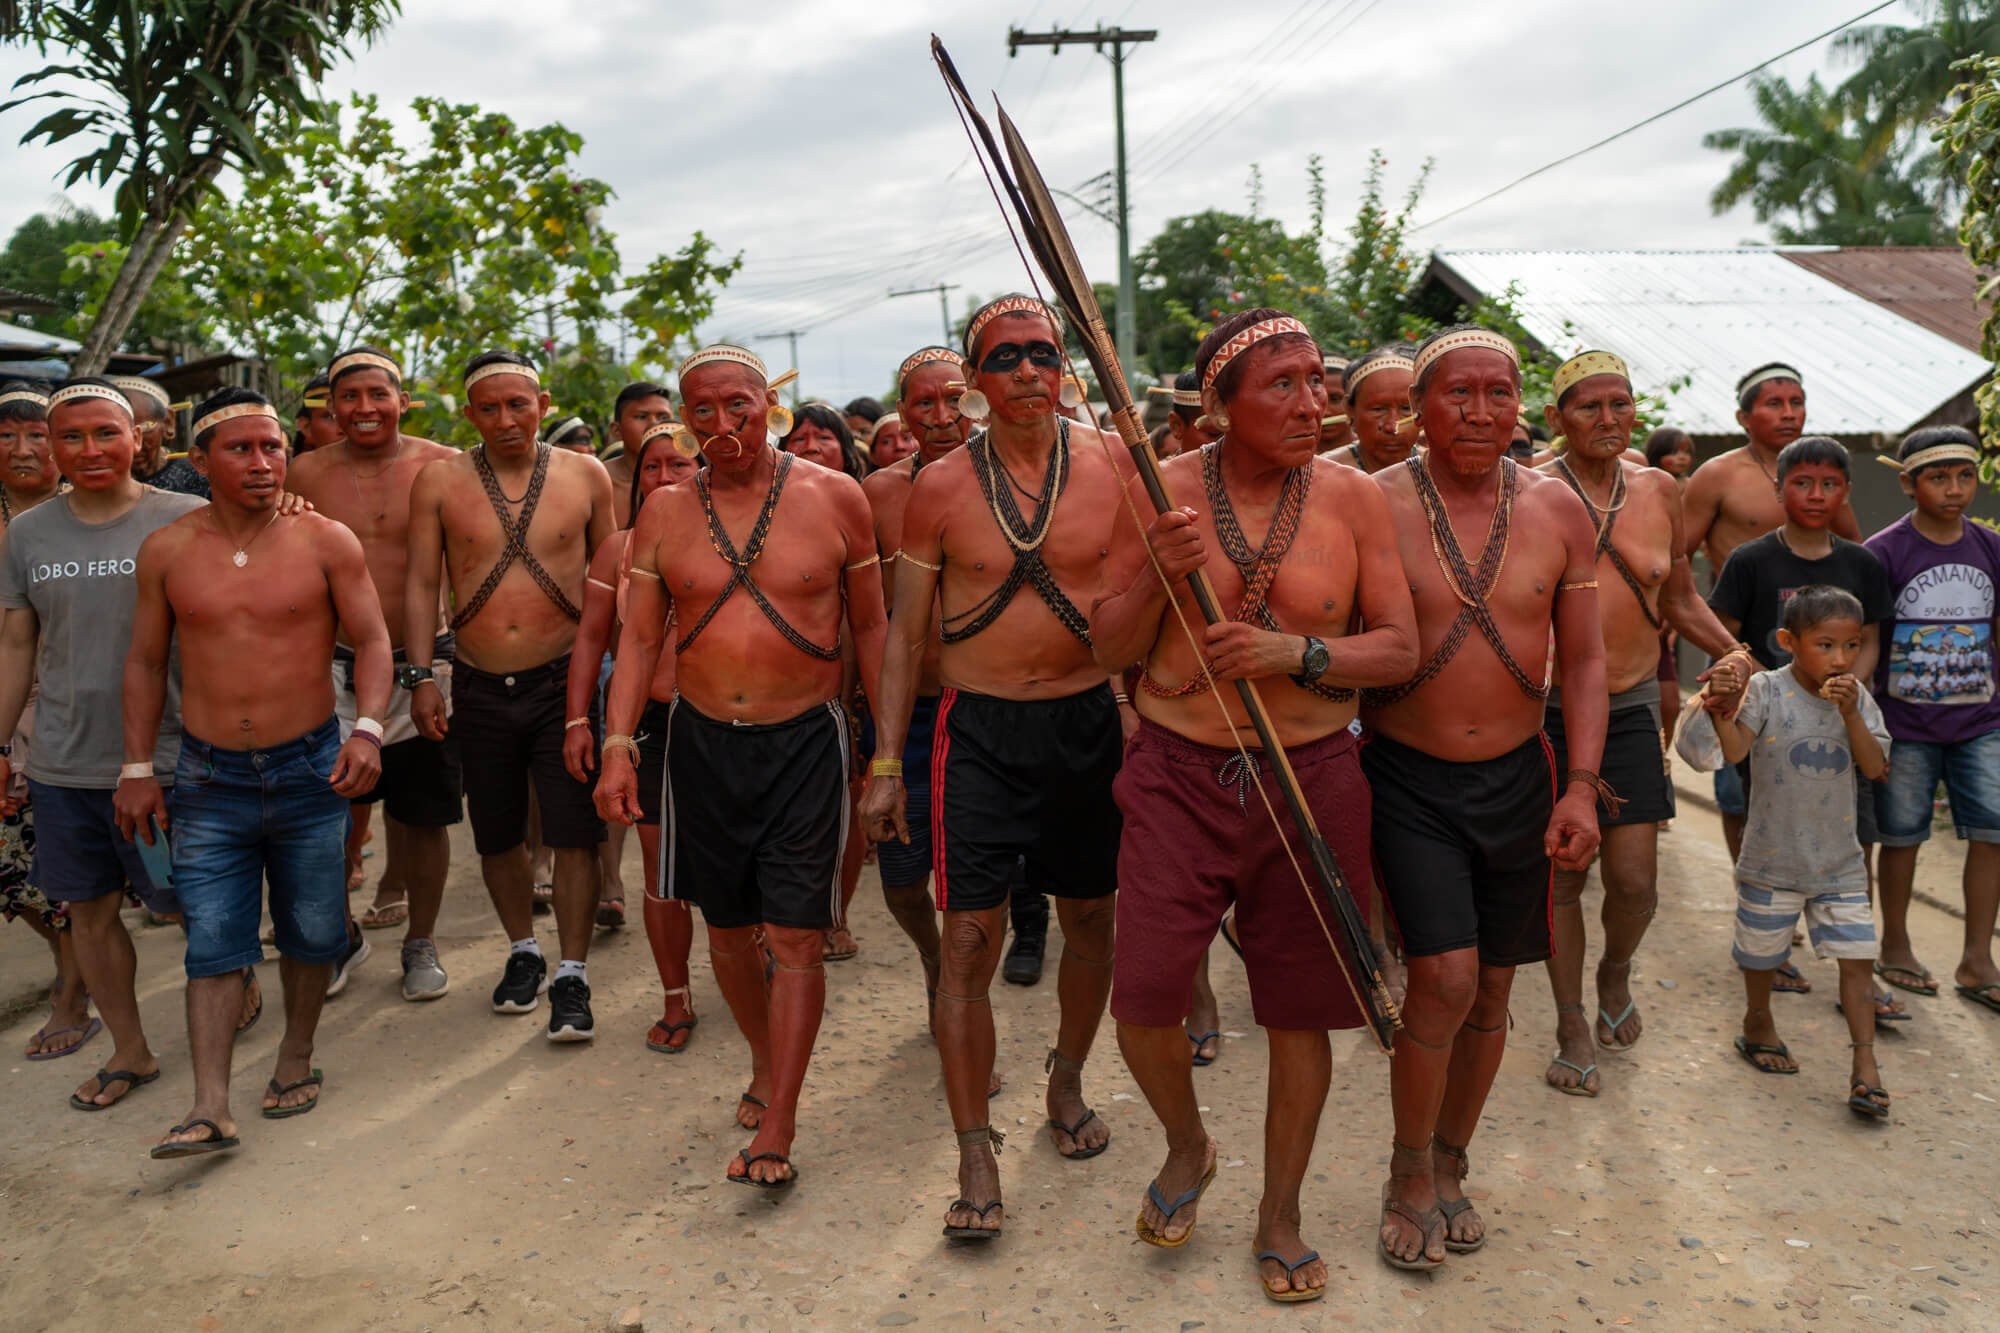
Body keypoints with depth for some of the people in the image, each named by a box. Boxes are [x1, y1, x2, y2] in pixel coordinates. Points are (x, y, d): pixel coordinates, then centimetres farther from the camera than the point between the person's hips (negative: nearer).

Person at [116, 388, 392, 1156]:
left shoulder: (326, 541, -4)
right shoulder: (167, 551, 1)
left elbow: (372, 639, -1)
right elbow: (145, 662, 9)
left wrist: (368, 729, -16)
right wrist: (137, 768, 7)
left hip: (308, 770, 0)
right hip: (209, 778, 1)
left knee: (312, 933, 10)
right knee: (212, 943, -2)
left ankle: (296, 1058, 31)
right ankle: (211, 1106, -1)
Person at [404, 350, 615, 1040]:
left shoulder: (586, 475, 1)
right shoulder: (440, 480, 1)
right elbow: (420, 583, 3)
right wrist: (420, 676, -4)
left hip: (563, 684, -1)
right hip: (480, 690, 2)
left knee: (574, 833, -4)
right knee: (497, 835, 13)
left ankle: (571, 977, 8)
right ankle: (524, 952, 33)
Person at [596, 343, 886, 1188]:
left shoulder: (833, 498, -2)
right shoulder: (665, 513, 4)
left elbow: (870, 627, 3)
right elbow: (639, 636, 7)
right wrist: (617, 746, -3)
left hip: (805, 742, -3)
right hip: (703, 740, 3)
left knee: (795, 937, -5)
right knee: (727, 927, 13)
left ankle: (776, 1129, 2)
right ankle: (764, 1063, 37)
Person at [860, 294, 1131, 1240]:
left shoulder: (1110, 473, -1)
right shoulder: (940, 489, -2)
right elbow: (906, 633, 3)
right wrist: (885, 763, -1)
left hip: (1089, 720, 2)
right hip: (979, 727, -1)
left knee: (1089, 918, 14)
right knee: (969, 939, -5)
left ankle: (1067, 1080, 39)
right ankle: (975, 1152, 6)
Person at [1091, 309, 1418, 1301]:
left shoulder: (1350, 496, 0)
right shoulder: (1162, 492, -1)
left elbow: (1400, 649, -1)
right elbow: (1108, 650, 1)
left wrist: (1296, 653, -17)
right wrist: (1157, 576, -17)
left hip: (1310, 778, 1)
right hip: (1178, 773, 0)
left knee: (1299, 1007, 8)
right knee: (1143, 998, -7)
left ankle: (1279, 1215, 30)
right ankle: (1187, 1144, 27)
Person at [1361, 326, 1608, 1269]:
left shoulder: (1557, 511, 2)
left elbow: (1584, 661, 7)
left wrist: (1580, 785, -1)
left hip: (1517, 778, 4)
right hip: (1408, 778, -3)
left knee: (1490, 990, 10)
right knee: (1445, 979, -12)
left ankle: (1449, 1167, 32)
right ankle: (1408, 1176, 12)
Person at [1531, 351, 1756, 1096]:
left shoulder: (1659, 491, 6)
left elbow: (1679, 599, 17)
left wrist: (1732, 651, 2)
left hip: (1629, 707, 3)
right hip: (1547, 709, -3)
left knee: (1635, 880, 0)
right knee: (1562, 876, 5)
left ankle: (1615, 973, 34)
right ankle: (1573, 1028, 23)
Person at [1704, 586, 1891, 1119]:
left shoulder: (1856, 697, -1)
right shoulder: (1766, 690, -13)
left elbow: (1874, 766, -8)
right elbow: (1734, 752, -24)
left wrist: (1850, 712, -20)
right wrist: (1726, 710, -42)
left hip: (1839, 860, 3)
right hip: (1774, 856, -3)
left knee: (1857, 956, -1)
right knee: (1763, 952, 13)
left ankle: (1865, 1066, 6)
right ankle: (1758, 1024, 38)